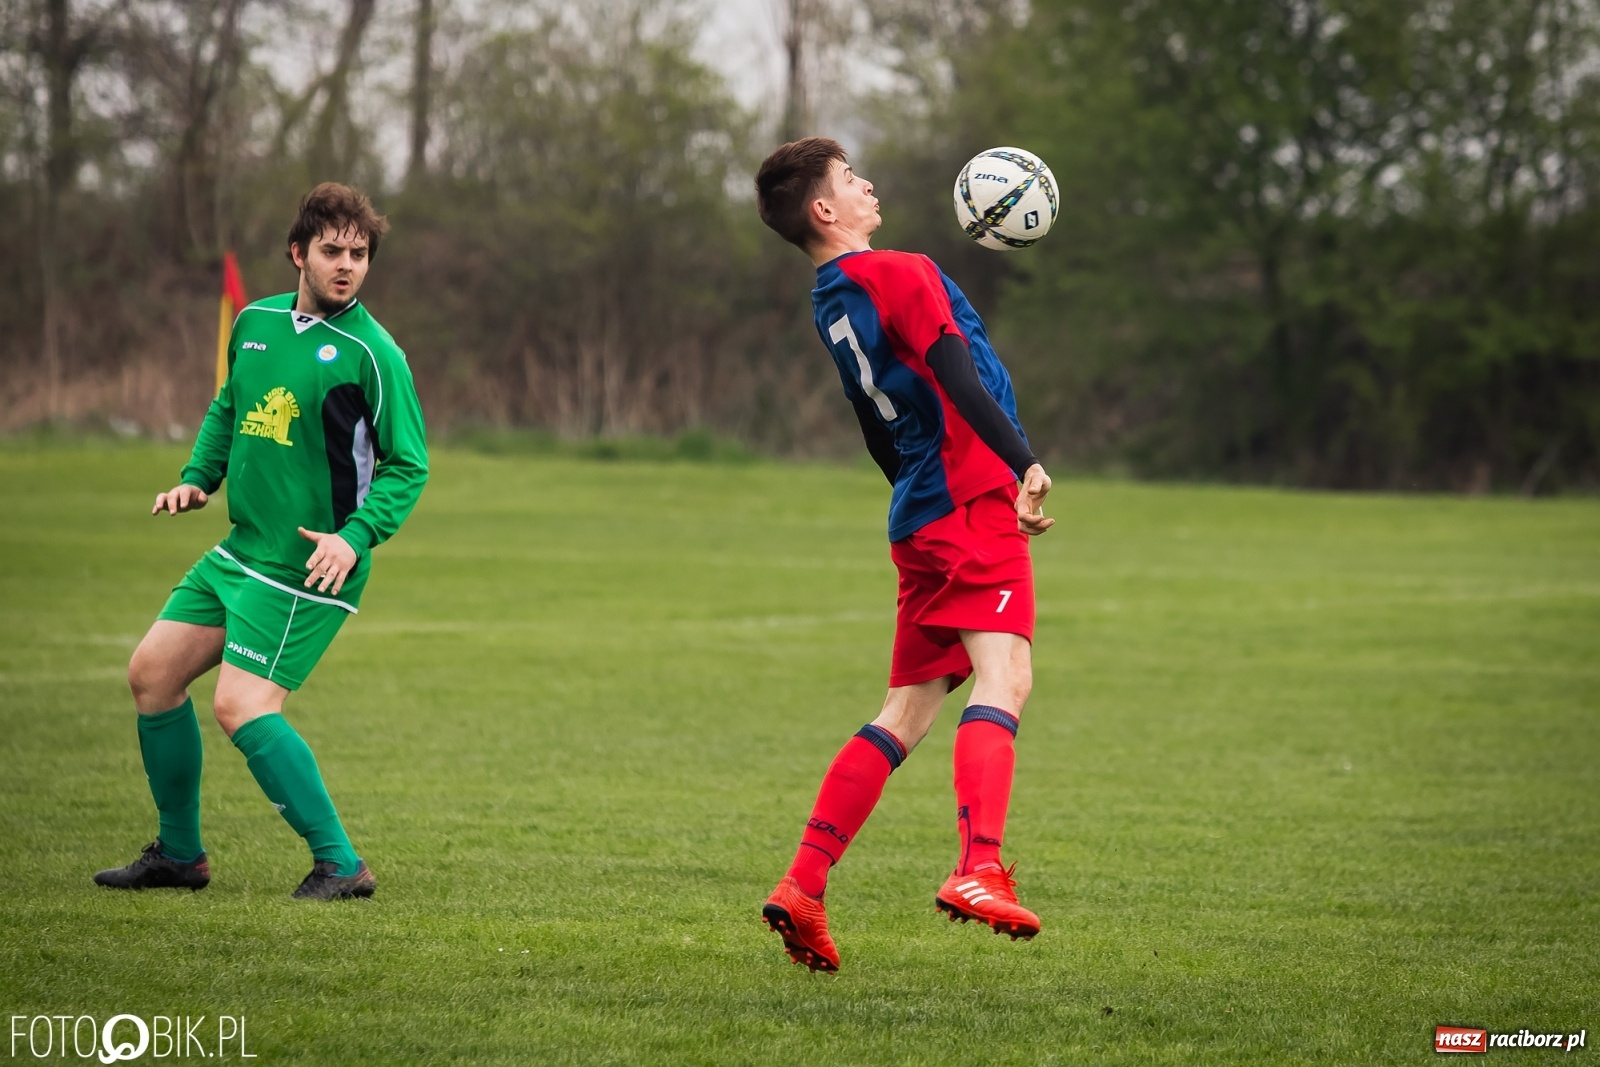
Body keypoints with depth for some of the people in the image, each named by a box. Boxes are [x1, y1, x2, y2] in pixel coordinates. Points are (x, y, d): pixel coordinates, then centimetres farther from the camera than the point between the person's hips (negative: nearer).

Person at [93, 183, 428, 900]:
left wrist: (356, 538, -24)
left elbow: (408, 465, -11)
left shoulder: (371, 352, -13)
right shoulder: (256, 322, 6)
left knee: (240, 705, -18)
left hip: (307, 568, -8)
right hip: (241, 548, 8)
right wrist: (198, 479, 8)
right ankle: (179, 854, 23)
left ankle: (340, 864, -12)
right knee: (152, 674, 9)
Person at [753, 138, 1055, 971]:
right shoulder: (901, 275, -6)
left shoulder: (831, 305, 20)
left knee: (906, 709, 11)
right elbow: (958, 379, -19)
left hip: (919, 525, 9)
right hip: (975, 502, -9)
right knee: (1002, 677, -20)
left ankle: (802, 886, 6)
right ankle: (978, 870, -39)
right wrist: (1025, 464, -24)